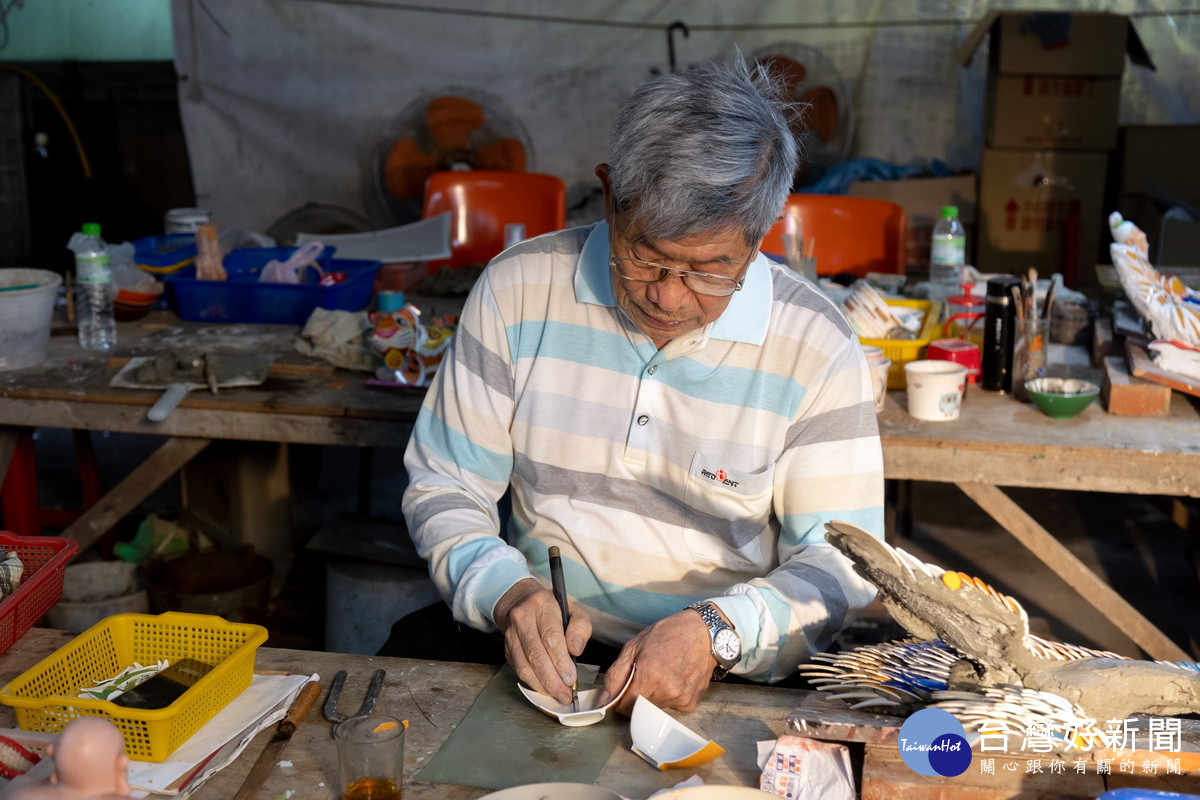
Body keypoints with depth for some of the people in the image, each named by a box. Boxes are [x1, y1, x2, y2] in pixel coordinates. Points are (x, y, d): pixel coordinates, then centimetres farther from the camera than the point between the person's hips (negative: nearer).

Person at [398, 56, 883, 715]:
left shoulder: (817, 350, -9)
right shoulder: (517, 287, -6)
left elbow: (841, 567, -7)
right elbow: (444, 487, -1)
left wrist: (716, 632, -25)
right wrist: (509, 594, -20)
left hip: (729, 680, 0)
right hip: (541, 658, 1)